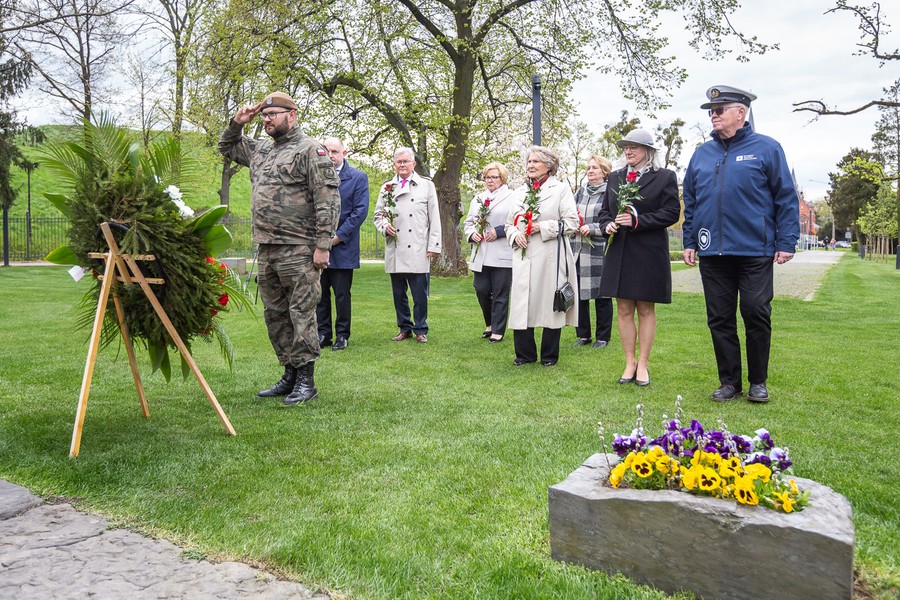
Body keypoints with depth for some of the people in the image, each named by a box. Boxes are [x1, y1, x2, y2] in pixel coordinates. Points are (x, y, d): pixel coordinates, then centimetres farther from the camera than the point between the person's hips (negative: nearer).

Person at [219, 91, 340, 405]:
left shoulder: (310, 150, -6)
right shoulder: (261, 150, 19)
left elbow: (328, 200, -13)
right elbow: (227, 147, 37)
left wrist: (322, 245, -18)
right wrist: (237, 123, 17)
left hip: (298, 250, -8)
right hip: (266, 250, 9)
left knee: (301, 314, -4)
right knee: (275, 315, 12)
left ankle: (306, 380, 6)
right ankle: (290, 375, 23)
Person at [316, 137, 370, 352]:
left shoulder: (358, 177, 1)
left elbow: (360, 211, -6)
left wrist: (339, 236, -11)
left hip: (342, 246, -3)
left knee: (342, 294, 3)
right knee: (320, 292, 7)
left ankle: (342, 335, 13)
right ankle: (323, 334, 17)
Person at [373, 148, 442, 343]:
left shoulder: (426, 185, 7)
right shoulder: (387, 187, 14)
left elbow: (434, 218, 4)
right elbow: (378, 214, 18)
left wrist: (434, 245, -2)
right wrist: (385, 226, -4)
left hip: (418, 251, -3)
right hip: (394, 251, 3)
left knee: (420, 294, -2)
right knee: (399, 294, 9)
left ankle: (420, 330, 11)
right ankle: (405, 328, 20)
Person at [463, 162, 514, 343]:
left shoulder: (513, 198, -1)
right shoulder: (478, 199, 19)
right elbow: (468, 222, 20)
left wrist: (499, 231, -17)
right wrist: (472, 233, 0)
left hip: (503, 256, -5)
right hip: (481, 255, 5)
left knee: (500, 294, 0)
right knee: (481, 291, 6)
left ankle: (498, 330, 11)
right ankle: (490, 324, 27)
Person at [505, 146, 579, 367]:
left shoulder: (561, 189, 1)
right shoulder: (522, 193, 18)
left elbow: (572, 222, -6)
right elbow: (509, 224, 22)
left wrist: (542, 227, -14)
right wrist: (515, 235, -1)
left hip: (550, 257, -5)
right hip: (524, 257, 5)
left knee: (550, 304, 2)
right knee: (521, 305, 3)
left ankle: (550, 355, 15)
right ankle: (525, 353, 16)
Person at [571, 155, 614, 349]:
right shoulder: (581, 192, 15)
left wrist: (592, 228, -16)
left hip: (599, 252, -5)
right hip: (578, 251, 5)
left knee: (601, 295, 3)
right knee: (579, 293, 8)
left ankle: (602, 337, 15)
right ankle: (583, 334, 20)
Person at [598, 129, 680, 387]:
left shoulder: (665, 177, 0)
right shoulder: (615, 178, 14)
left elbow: (672, 212, -7)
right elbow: (604, 210, 17)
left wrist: (637, 221, -16)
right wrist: (608, 224, -5)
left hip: (649, 253, -4)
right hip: (619, 252, 4)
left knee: (646, 309, 4)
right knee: (624, 310, 6)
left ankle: (643, 364, 14)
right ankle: (630, 362, 16)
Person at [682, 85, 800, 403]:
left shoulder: (766, 148, 2)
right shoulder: (701, 154, 13)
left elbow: (786, 197, 0)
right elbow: (689, 201, 17)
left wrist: (786, 241, -6)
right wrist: (689, 242, 12)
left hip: (755, 251, -4)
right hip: (712, 253, 4)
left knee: (757, 314, -1)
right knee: (719, 318, 7)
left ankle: (758, 382, 16)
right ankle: (729, 381, 18)